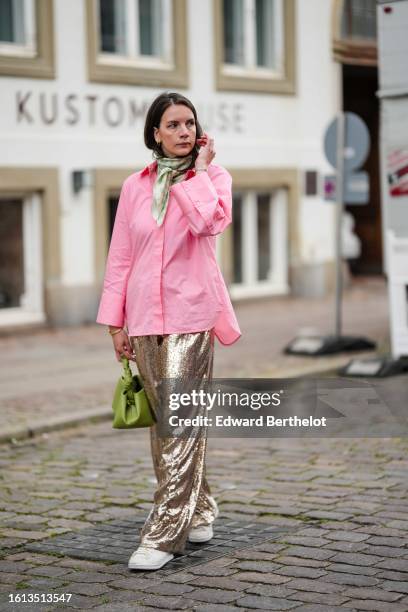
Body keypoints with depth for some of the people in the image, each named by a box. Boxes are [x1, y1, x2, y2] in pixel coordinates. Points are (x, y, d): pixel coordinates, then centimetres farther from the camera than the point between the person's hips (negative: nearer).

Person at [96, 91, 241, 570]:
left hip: (191, 315, -4)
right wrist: (115, 323, 7)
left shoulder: (213, 176, 4)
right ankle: (199, 510, 27)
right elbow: (119, 258, 11)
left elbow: (210, 221, -19)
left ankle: (165, 533, -9)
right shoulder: (135, 187, 11)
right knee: (164, 421, 10)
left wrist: (198, 170, -7)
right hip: (145, 317, 4)